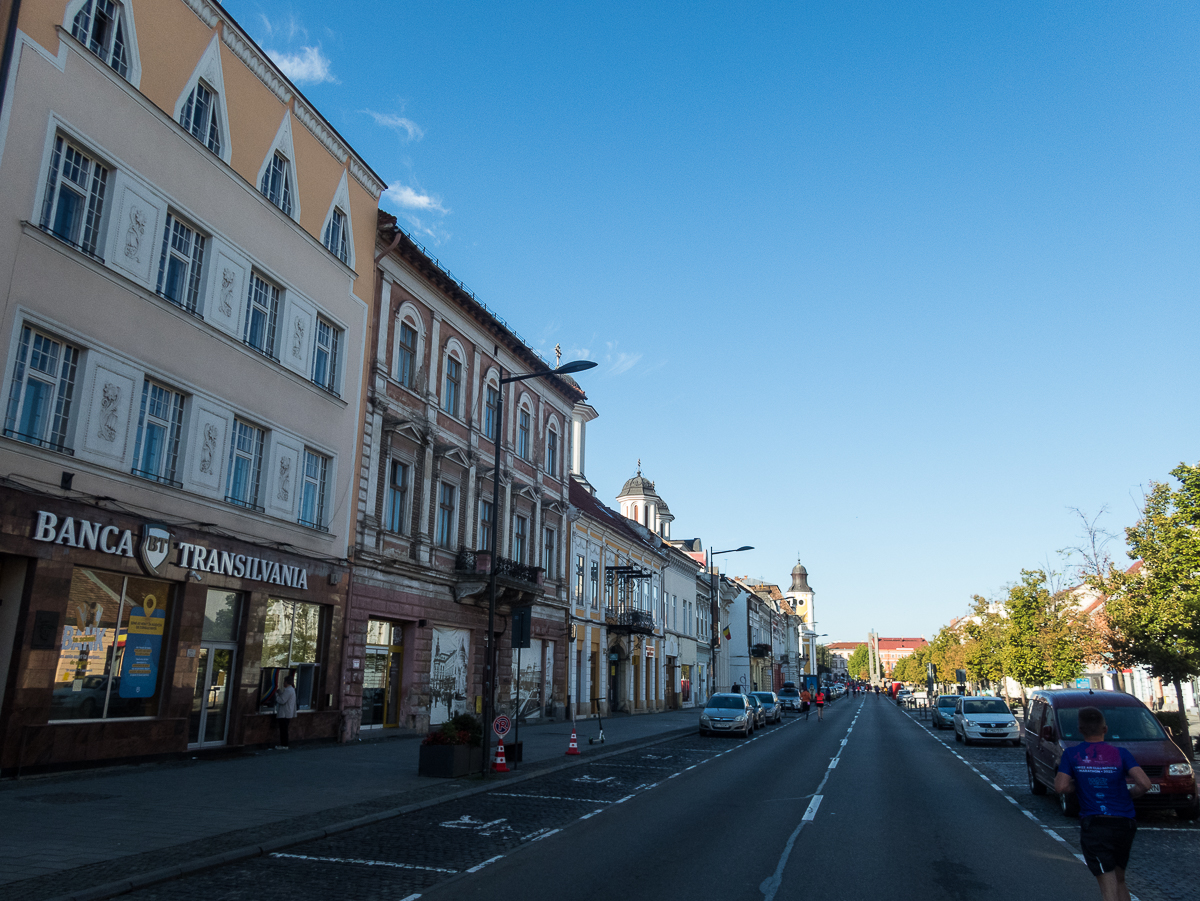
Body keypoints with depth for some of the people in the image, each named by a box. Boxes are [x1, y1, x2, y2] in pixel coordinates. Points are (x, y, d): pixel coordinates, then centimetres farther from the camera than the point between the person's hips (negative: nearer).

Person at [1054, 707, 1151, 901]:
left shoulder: (1071, 754, -1)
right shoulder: (1120, 753, 0)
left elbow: (1060, 787, -8)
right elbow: (1145, 784, -11)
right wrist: (1130, 794, 10)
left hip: (1093, 825, -3)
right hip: (1124, 824, 3)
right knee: (1119, 880, 23)